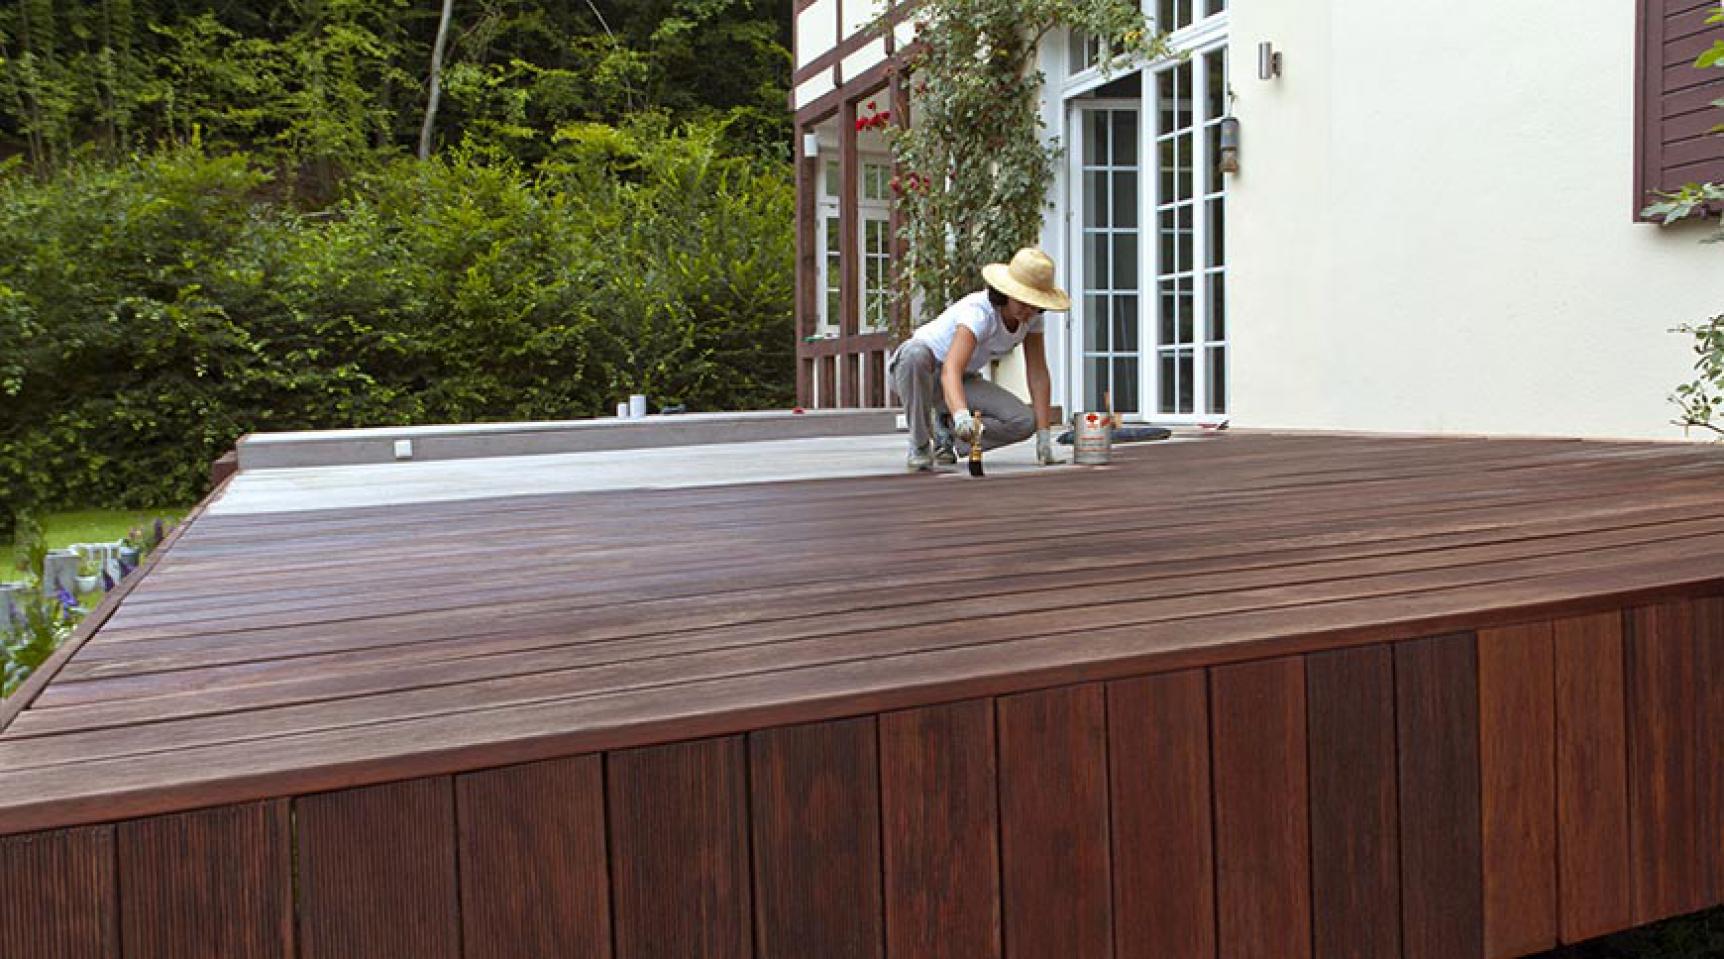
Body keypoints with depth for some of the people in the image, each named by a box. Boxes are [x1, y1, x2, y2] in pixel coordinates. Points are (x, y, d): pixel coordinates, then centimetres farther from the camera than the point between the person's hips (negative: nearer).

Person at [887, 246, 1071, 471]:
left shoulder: (1031, 317, -12)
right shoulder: (979, 311, -33)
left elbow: (1038, 375, -9)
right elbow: (951, 370, -47)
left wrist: (1044, 436, -16)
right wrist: (961, 415, -66)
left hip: (964, 380, 6)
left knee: (1024, 421, -19)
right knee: (916, 354, -44)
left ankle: (946, 438, 3)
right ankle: (919, 446, -25)